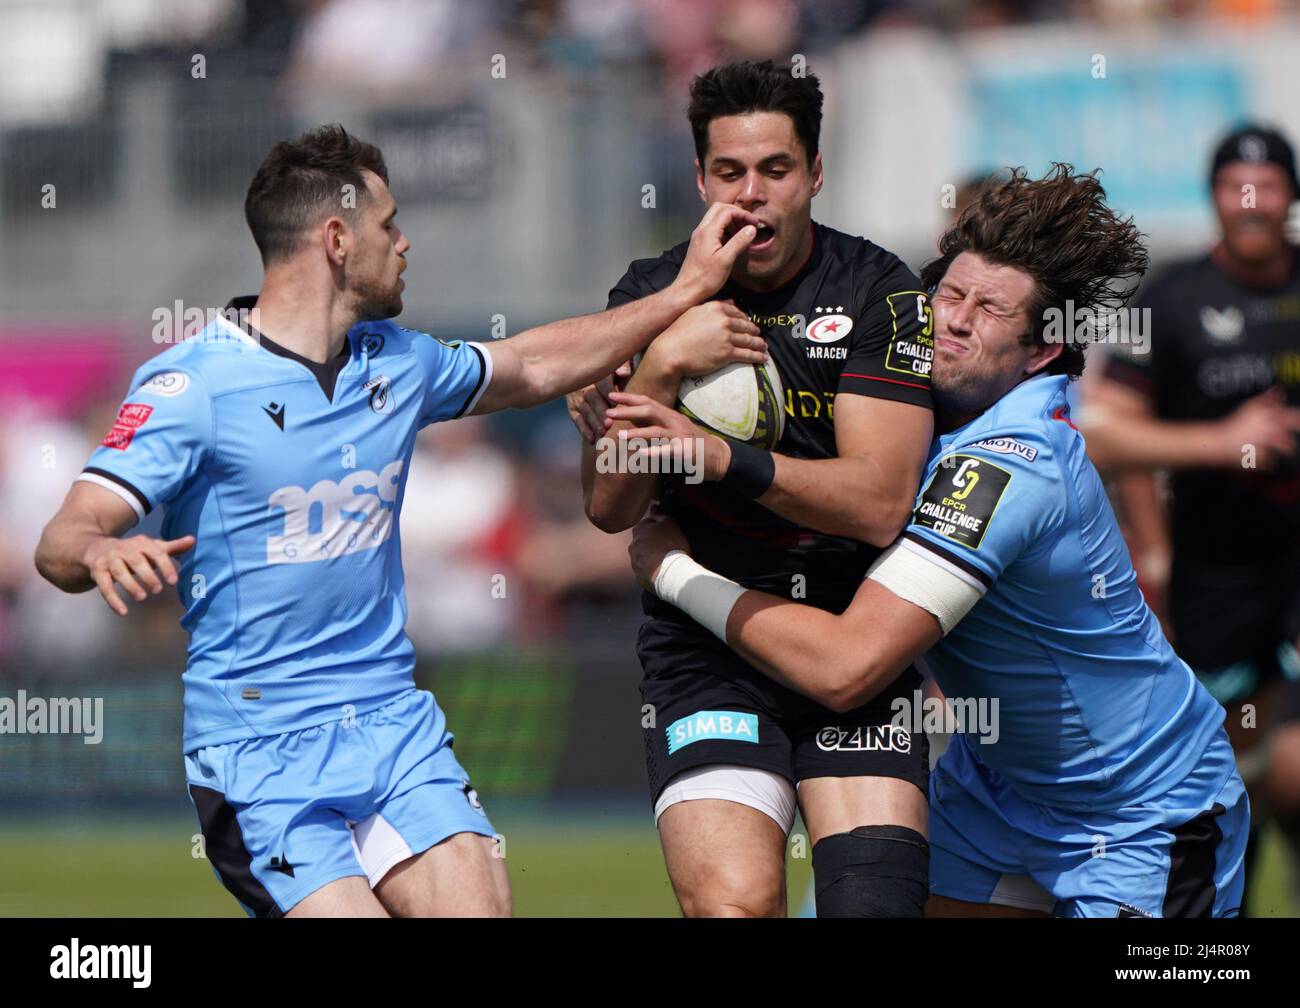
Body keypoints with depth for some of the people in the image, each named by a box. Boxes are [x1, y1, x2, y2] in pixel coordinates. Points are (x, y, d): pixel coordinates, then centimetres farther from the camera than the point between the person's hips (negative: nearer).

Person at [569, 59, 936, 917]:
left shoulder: (880, 293, -2)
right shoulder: (653, 295, 4)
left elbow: (878, 503, -12)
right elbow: (610, 509, -4)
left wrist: (722, 460, -24)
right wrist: (659, 370, -20)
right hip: (702, 650, 0)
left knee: (877, 901, -14)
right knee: (733, 903, -20)